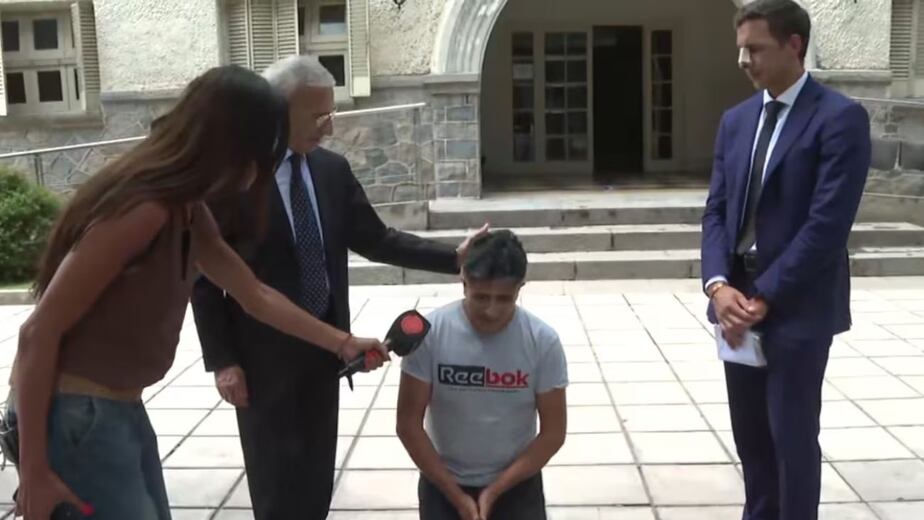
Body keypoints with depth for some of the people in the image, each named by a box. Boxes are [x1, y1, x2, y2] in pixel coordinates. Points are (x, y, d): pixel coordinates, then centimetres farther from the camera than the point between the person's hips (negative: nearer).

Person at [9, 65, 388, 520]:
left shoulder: (188, 212, 6)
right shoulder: (144, 210, -24)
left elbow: (255, 295, 18)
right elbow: (40, 332, -22)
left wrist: (340, 343, 23)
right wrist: (34, 471, -19)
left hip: (120, 409, 9)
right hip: (74, 414, -9)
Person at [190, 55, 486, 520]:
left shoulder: (333, 170, 2)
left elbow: (375, 240, 4)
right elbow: (205, 275, -11)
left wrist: (454, 258, -6)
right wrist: (222, 360, -14)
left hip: (323, 345, 5)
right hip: (263, 354, -5)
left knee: (317, 474, 16)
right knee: (275, 479, 7)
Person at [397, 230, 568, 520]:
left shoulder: (542, 341, -14)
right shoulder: (429, 333, -16)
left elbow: (553, 432, -8)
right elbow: (408, 424, -10)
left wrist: (494, 491, -14)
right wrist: (457, 497, -12)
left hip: (516, 483, 0)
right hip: (444, 482, 0)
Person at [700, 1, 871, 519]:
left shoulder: (841, 118, -10)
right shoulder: (736, 120, 10)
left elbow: (827, 224, -17)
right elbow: (717, 210, 8)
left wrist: (764, 298, -16)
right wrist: (718, 284, -9)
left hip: (797, 307, -6)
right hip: (739, 300, 6)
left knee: (792, 436, 3)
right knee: (750, 433, 14)